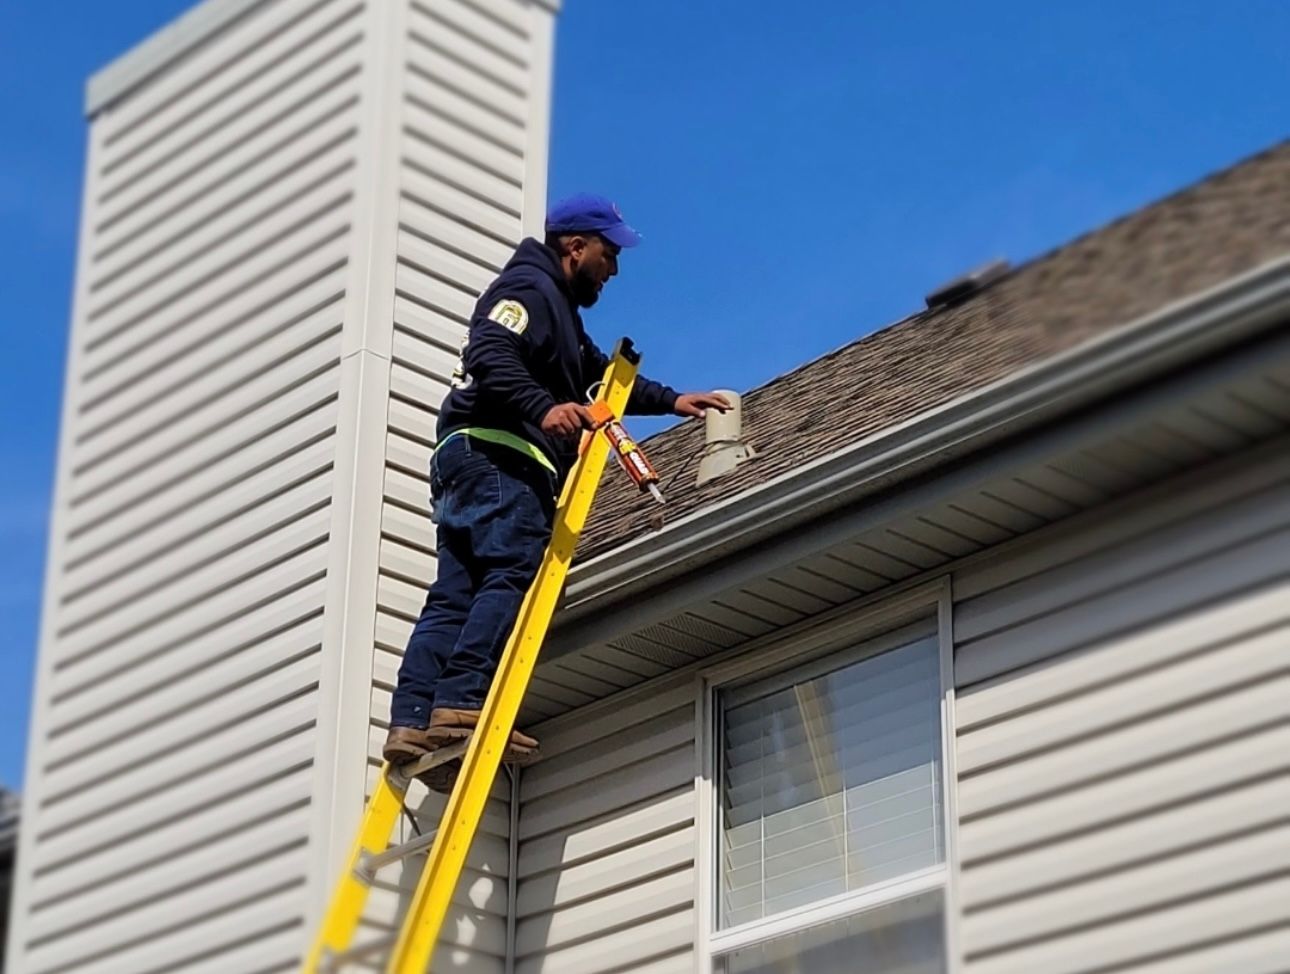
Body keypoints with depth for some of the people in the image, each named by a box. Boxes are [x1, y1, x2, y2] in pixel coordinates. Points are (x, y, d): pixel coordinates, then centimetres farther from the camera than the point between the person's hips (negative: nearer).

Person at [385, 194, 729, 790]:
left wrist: (672, 402, 45)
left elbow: (603, 378, 45)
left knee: (454, 596, -2)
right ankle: (461, 705, -33)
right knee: (512, 576, -21)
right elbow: (490, 356, -17)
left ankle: (413, 722, -12)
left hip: (468, 461, 10)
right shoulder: (528, 287, 1)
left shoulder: (560, 313, 34)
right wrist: (544, 408, -31)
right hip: (495, 454, -10)